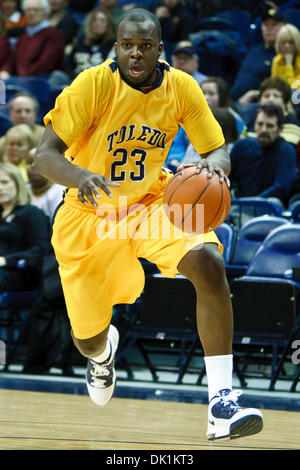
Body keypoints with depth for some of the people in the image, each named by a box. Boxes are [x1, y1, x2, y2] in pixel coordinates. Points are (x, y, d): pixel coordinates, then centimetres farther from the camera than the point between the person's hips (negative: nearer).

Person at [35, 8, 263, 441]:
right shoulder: (93, 85, -21)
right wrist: (80, 176, -47)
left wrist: (214, 165, -31)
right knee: (88, 338, 8)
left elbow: (216, 150, -4)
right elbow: (45, 155, -24)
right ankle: (103, 352, 53)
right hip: (91, 212, -1)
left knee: (209, 264, -30)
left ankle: (222, 404, -30)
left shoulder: (181, 88, -12)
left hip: (153, 202, 1)